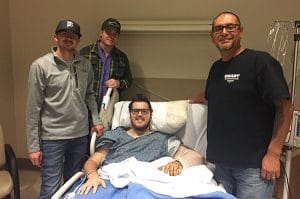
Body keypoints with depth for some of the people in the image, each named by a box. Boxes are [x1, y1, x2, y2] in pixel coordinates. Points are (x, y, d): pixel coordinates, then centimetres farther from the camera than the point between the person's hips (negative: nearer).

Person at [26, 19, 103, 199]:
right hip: (52, 137, -4)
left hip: (80, 135, 4)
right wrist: (33, 145, -9)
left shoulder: (85, 64, 5)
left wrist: (96, 120, 6)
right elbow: (34, 108, -9)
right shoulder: (41, 65, -8)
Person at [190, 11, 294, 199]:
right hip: (221, 161, 6)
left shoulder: (260, 61, -9)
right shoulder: (216, 67, 12)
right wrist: (196, 99, 15)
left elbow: (285, 106, -13)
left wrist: (274, 153, -16)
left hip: (254, 164, -6)